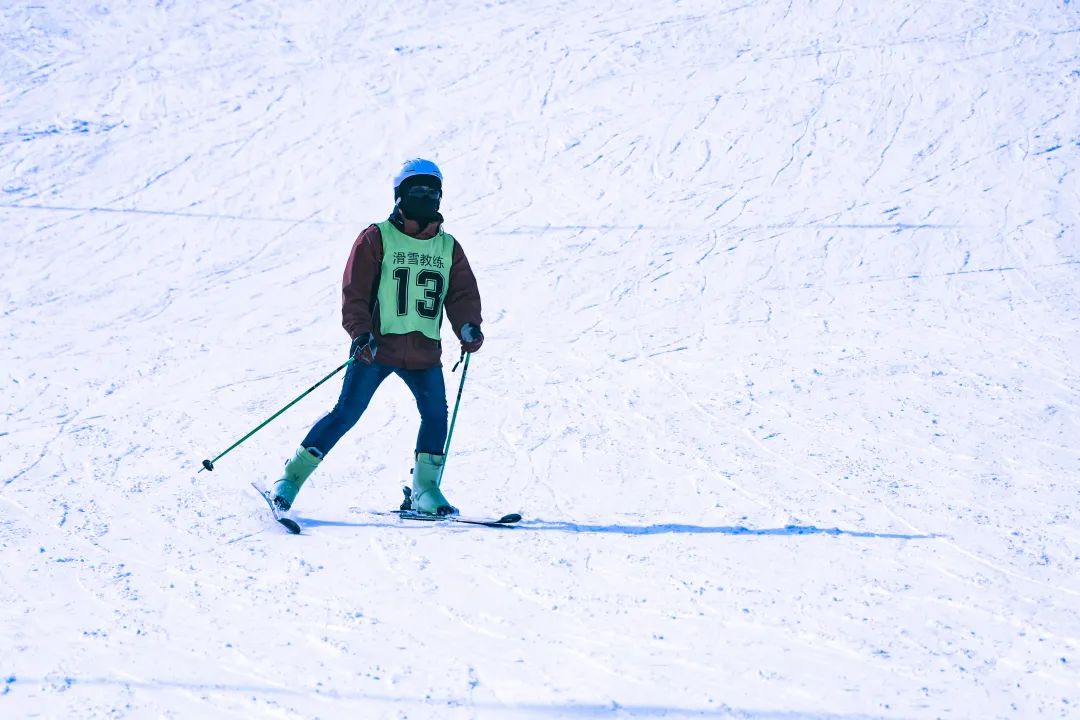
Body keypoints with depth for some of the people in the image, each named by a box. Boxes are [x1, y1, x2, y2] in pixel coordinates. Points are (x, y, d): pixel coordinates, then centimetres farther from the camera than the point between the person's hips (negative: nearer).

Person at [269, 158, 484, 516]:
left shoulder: (448, 248, 13)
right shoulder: (377, 238, 0)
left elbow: (462, 294, 11)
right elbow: (354, 291, -4)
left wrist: (468, 327, -8)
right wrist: (360, 332, -17)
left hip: (424, 352, 4)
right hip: (376, 347, -4)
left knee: (436, 414, -9)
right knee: (346, 414, -6)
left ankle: (425, 489, 4)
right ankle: (292, 477, 4)